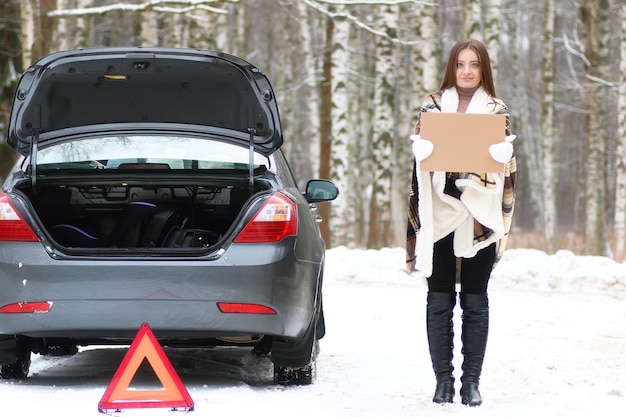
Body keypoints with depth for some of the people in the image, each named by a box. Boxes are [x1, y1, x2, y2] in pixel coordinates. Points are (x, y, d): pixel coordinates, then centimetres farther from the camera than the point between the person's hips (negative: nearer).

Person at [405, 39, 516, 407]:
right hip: (439, 214, 1)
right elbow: (419, 151, 6)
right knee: (440, 300, 0)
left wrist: (499, 153, -19)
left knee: (475, 301, 1)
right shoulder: (433, 105, 11)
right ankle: (443, 380, 5)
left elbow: (506, 162, 4)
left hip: (479, 217, -1)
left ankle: (472, 381, 5)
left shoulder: (497, 110, 8)